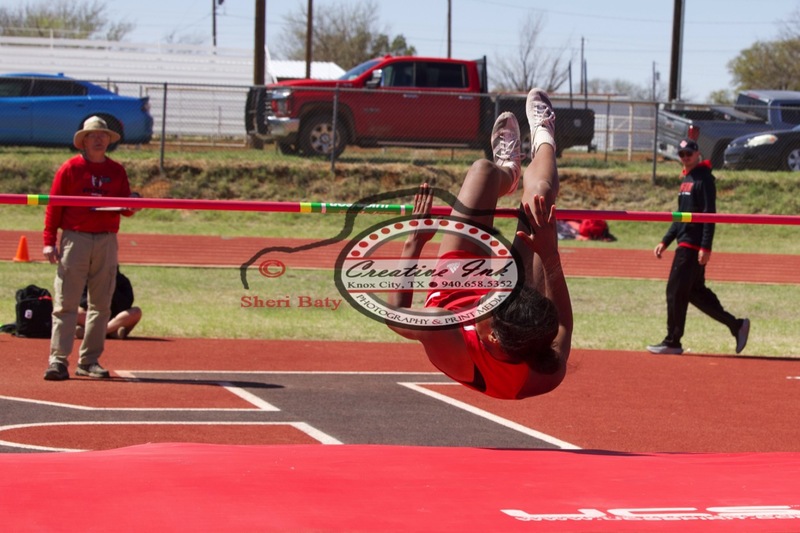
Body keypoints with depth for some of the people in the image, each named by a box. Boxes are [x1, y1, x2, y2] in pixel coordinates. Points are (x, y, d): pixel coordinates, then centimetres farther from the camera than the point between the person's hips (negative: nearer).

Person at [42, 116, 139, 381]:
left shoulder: (117, 171, 12)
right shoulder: (70, 168, 2)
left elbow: (127, 208, 12)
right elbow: (54, 206, 0)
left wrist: (131, 206, -12)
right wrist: (49, 241, -7)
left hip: (107, 241, 4)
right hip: (75, 238, -4)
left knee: (101, 304, 4)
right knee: (66, 302, -8)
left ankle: (89, 361, 10)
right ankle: (58, 360, -11)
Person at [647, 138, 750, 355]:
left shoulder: (704, 179, -10)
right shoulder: (686, 179, 18)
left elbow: (709, 215, -16)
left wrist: (706, 247, -22)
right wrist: (665, 242, 21)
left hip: (693, 245, -10)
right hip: (685, 244, 10)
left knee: (675, 290, -7)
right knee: (695, 292, 12)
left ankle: (672, 342, -1)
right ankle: (736, 325, 16)